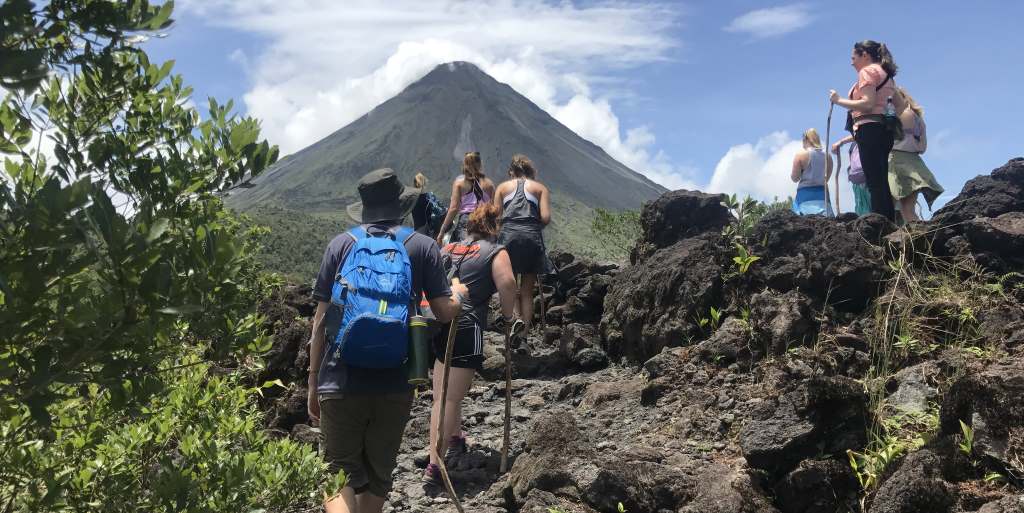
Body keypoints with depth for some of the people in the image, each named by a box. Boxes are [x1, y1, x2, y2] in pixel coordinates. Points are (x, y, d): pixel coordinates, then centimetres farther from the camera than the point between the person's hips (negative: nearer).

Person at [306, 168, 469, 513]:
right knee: (377, 477, 17)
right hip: (396, 384, 1)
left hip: (341, 381, 0)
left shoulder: (341, 244, 5)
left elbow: (321, 319, 3)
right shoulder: (423, 246, 4)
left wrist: (313, 381, 11)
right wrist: (459, 293, 25)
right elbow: (445, 312, 2)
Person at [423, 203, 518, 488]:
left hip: (438, 324, 6)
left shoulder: (447, 248, 18)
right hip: (466, 327, -6)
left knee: (444, 394, 23)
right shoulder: (496, 252, 3)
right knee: (450, 398, -5)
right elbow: (507, 283, -14)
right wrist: (508, 315, 0)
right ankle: (434, 466, -7)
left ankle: (455, 438, 43)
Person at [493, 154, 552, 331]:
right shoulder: (540, 188, 13)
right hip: (532, 237, 0)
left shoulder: (503, 187, 16)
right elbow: (546, 218, 1)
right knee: (527, 291, 10)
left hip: (508, 236, 0)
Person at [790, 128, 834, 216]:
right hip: (822, 192, 4)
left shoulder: (800, 155, -5)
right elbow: (827, 178, 14)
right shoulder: (827, 156, 7)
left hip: (806, 193, -4)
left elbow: (795, 178, -4)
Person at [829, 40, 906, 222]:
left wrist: (839, 100, -9)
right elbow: (901, 104, 29)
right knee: (882, 185, 8)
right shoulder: (885, 74, 26)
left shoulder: (868, 71, -3)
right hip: (883, 130, 10)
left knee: (875, 185, -16)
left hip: (870, 129, -10)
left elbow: (867, 104, -16)